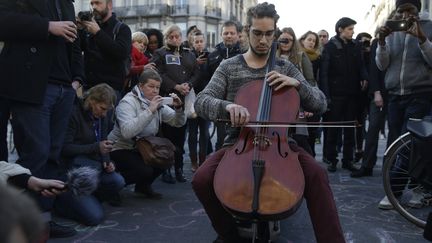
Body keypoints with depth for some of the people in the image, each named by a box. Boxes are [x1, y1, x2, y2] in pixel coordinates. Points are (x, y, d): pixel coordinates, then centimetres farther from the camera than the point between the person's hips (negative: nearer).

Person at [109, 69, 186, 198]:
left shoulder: (157, 103, 4)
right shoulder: (128, 102, -18)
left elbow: (178, 122, 2)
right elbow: (127, 132, -36)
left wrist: (178, 108, -18)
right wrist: (150, 111, -35)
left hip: (142, 148, 7)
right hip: (121, 149, -7)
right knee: (145, 170, -27)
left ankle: (143, 186, 12)